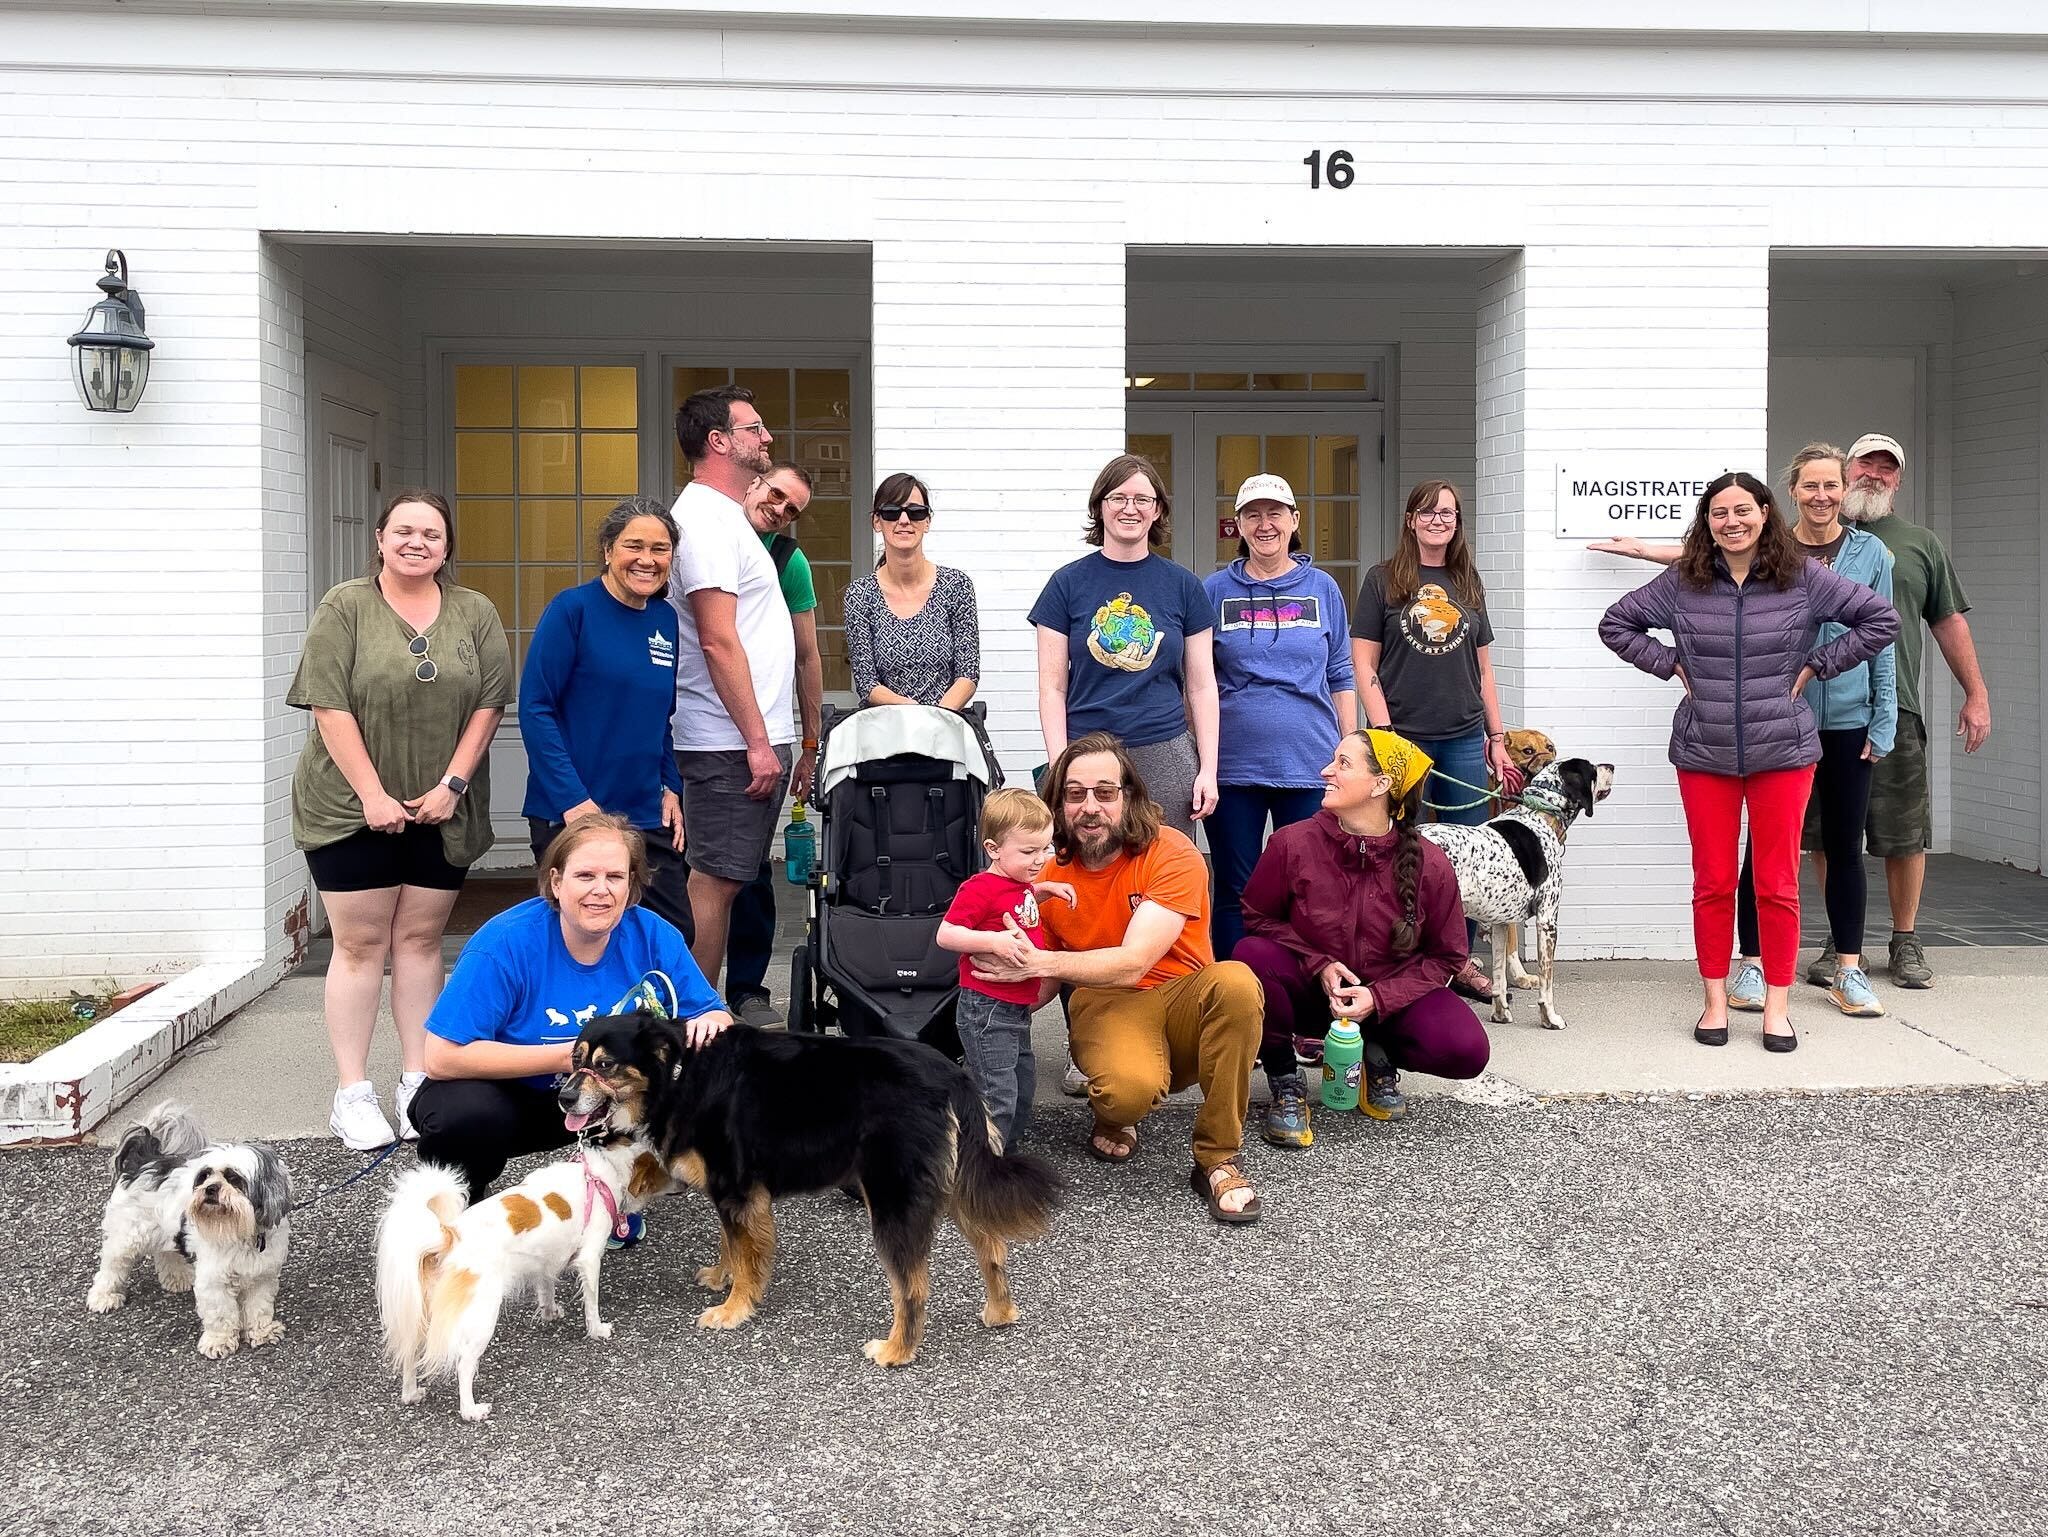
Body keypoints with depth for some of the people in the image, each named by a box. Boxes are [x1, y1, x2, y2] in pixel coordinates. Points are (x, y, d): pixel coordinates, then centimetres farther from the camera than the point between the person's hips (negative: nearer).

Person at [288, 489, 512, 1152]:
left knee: (420, 939, 7)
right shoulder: (345, 608, -2)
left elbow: (488, 703, 2)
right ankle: (352, 1094, 5)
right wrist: (373, 795, -13)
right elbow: (331, 707, -8)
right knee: (360, 944, 0)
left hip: (441, 810, 3)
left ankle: (417, 1083, 14)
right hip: (354, 808, -2)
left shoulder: (475, 613, 7)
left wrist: (452, 784, -7)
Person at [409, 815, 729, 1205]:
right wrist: (568, 1056, -31)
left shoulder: (653, 936, -12)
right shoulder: (505, 942, -24)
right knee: (467, 1117, -35)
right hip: (506, 1093, -3)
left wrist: (707, 1025, -30)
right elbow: (442, 1058, -29)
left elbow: (717, 1016, -4)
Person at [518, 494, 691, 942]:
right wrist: (573, 799, -18)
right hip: (570, 815, -6)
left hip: (648, 816, 6)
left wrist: (671, 787, 6)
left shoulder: (665, 620, 9)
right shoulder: (572, 609, -9)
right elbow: (535, 709, -12)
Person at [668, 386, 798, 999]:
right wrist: (757, 741, -20)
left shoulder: (725, 516, 20)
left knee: (727, 881, 12)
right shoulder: (704, 518, -13)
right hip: (734, 742, -10)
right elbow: (717, 640, -20)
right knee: (714, 881, -7)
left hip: (755, 739, 10)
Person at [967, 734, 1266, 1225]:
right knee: (1128, 1089, -36)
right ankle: (1113, 1119, 7)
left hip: (1183, 1000, 0)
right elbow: (1036, 992, 4)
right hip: (1105, 1008, 0)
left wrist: (1041, 962, -31)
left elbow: (1133, 963, -22)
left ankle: (1217, 1159, -19)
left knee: (1235, 981, -35)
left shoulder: (1171, 853, -13)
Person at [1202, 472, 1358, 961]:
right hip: (1233, 767, 0)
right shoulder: (1215, 590, 4)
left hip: (1309, 764, 1)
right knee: (1235, 891, 6)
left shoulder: (1322, 588, 7)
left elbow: (1341, 677, 10)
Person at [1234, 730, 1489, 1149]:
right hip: (1309, 994, 0)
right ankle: (1285, 1082, -9)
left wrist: (1378, 998, -19)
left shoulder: (1430, 865, -15)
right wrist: (1318, 966, -17)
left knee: (1466, 1050, -26)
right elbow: (1258, 917, -2)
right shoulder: (1293, 843, -16)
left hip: (1387, 1000, 1)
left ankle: (1376, 1056, 9)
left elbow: (1445, 957, -4)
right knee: (1251, 955, -33)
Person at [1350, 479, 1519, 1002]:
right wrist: (1383, 734, -10)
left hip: (1464, 740, 4)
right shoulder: (1383, 580, 1)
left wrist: (1497, 737, 11)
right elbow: (1363, 664, -3)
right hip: (1404, 737, -4)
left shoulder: (1468, 585, 13)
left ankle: (1459, 958, 18)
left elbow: (1483, 669, 16)